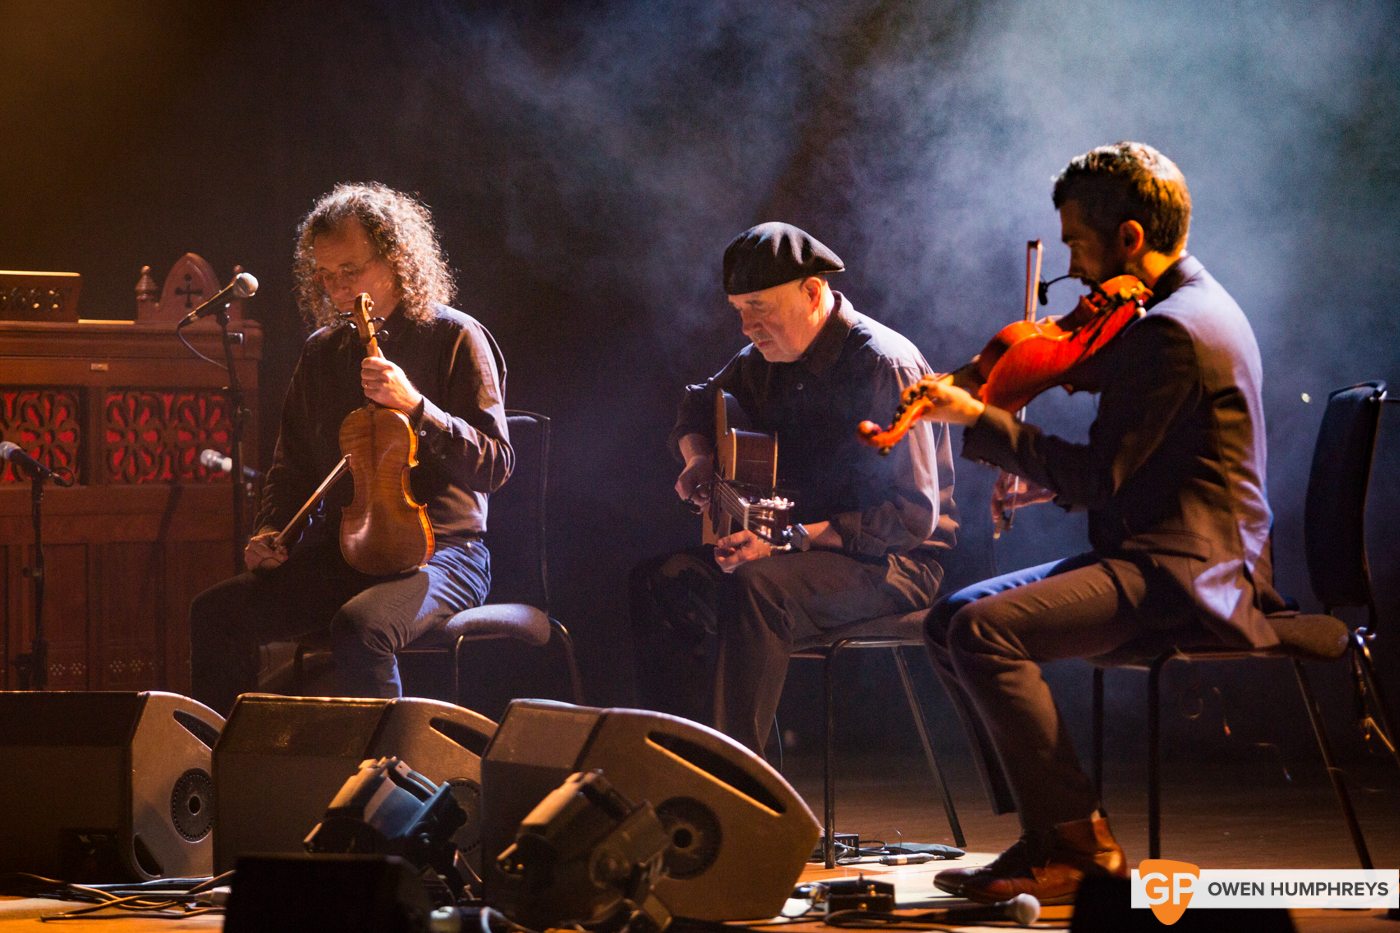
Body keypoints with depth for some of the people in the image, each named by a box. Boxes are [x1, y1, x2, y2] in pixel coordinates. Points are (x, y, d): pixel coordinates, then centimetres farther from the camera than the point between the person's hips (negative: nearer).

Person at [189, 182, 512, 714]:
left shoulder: (454, 339, -3)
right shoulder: (323, 351, 15)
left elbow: (494, 465, -11)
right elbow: (294, 461, 25)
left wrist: (416, 408, -23)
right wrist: (271, 530, 6)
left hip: (439, 548, -6)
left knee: (358, 629, -37)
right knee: (215, 614, -15)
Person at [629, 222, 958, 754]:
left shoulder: (883, 367, -18)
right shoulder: (767, 360, 7)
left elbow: (912, 516, -24)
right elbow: (698, 406, 28)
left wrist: (795, 538, -30)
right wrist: (700, 458, 3)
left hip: (893, 562, -8)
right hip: (792, 544, 8)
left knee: (754, 586, -35)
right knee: (662, 580, -12)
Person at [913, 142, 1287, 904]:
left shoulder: (1176, 332, -18)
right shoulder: (1186, 307, 17)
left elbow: (1098, 478, -21)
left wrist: (980, 421, -16)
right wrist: (1045, 480, 7)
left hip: (1185, 575, -11)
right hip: (1154, 557, 11)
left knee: (985, 630, -25)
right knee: (950, 619, 7)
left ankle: (1078, 844, -16)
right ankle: (1048, 829, 3)